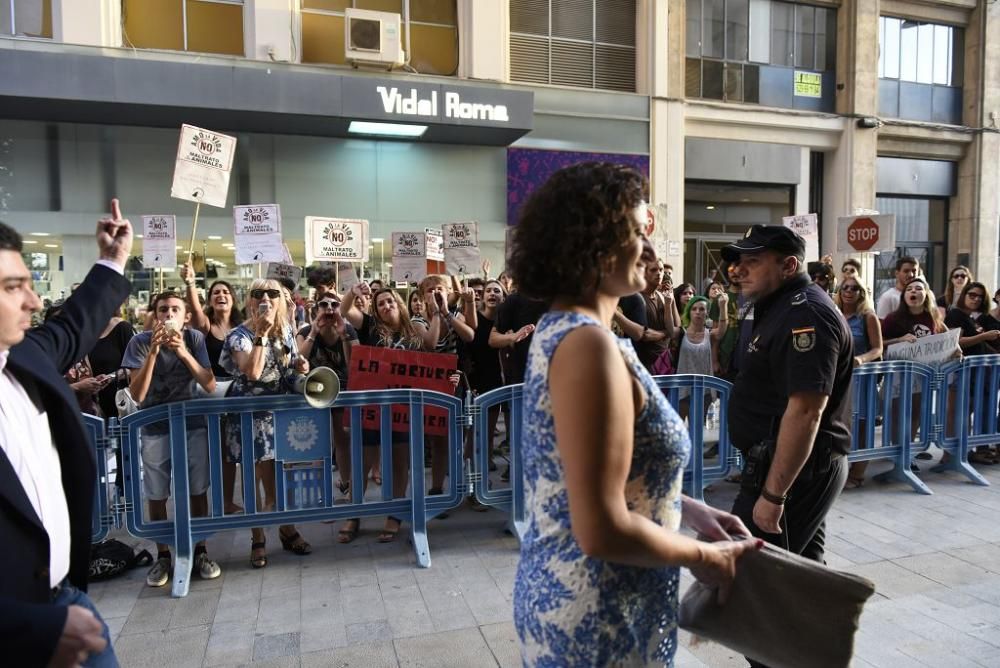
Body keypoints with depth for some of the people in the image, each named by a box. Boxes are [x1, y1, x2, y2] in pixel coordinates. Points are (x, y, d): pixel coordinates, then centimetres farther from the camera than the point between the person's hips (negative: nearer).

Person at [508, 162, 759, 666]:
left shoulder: (559, 329, 4)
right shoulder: (589, 344, -26)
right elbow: (603, 530, -27)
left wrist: (688, 510, 6)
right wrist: (701, 556, -12)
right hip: (596, 620, -8)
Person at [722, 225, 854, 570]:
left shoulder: (805, 315, -19)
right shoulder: (786, 308, 15)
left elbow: (805, 412, -27)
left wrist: (773, 494, -26)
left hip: (791, 470, -10)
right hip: (803, 466, 10)